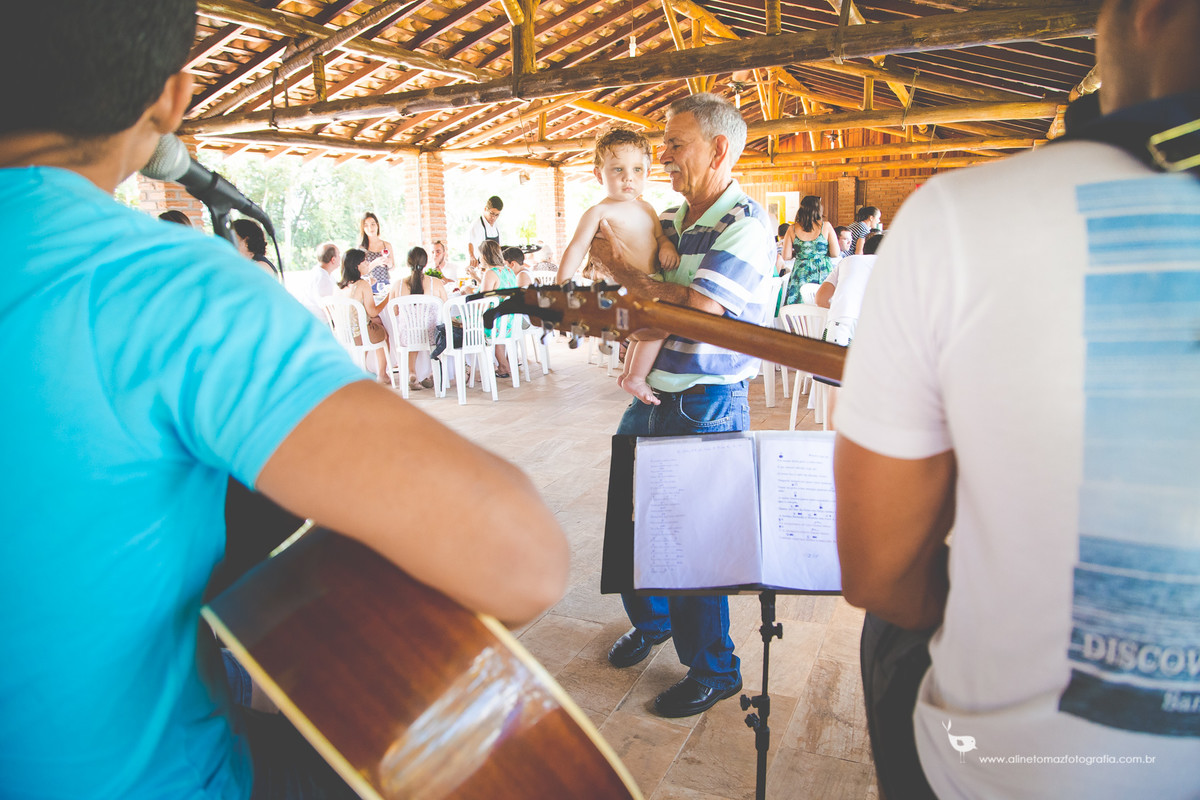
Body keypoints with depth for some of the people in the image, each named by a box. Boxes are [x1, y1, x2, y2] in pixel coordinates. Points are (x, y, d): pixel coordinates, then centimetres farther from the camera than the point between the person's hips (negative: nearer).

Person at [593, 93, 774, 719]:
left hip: (707, 406, -8)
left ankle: (713, 671, 25)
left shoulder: (746, 225, -13)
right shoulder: (667, 221, 10)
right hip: (651, 396, 8)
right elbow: (642, 306, 17)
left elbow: (692, 309, -24)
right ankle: (650, 621, 45)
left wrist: (624, 272, -11)